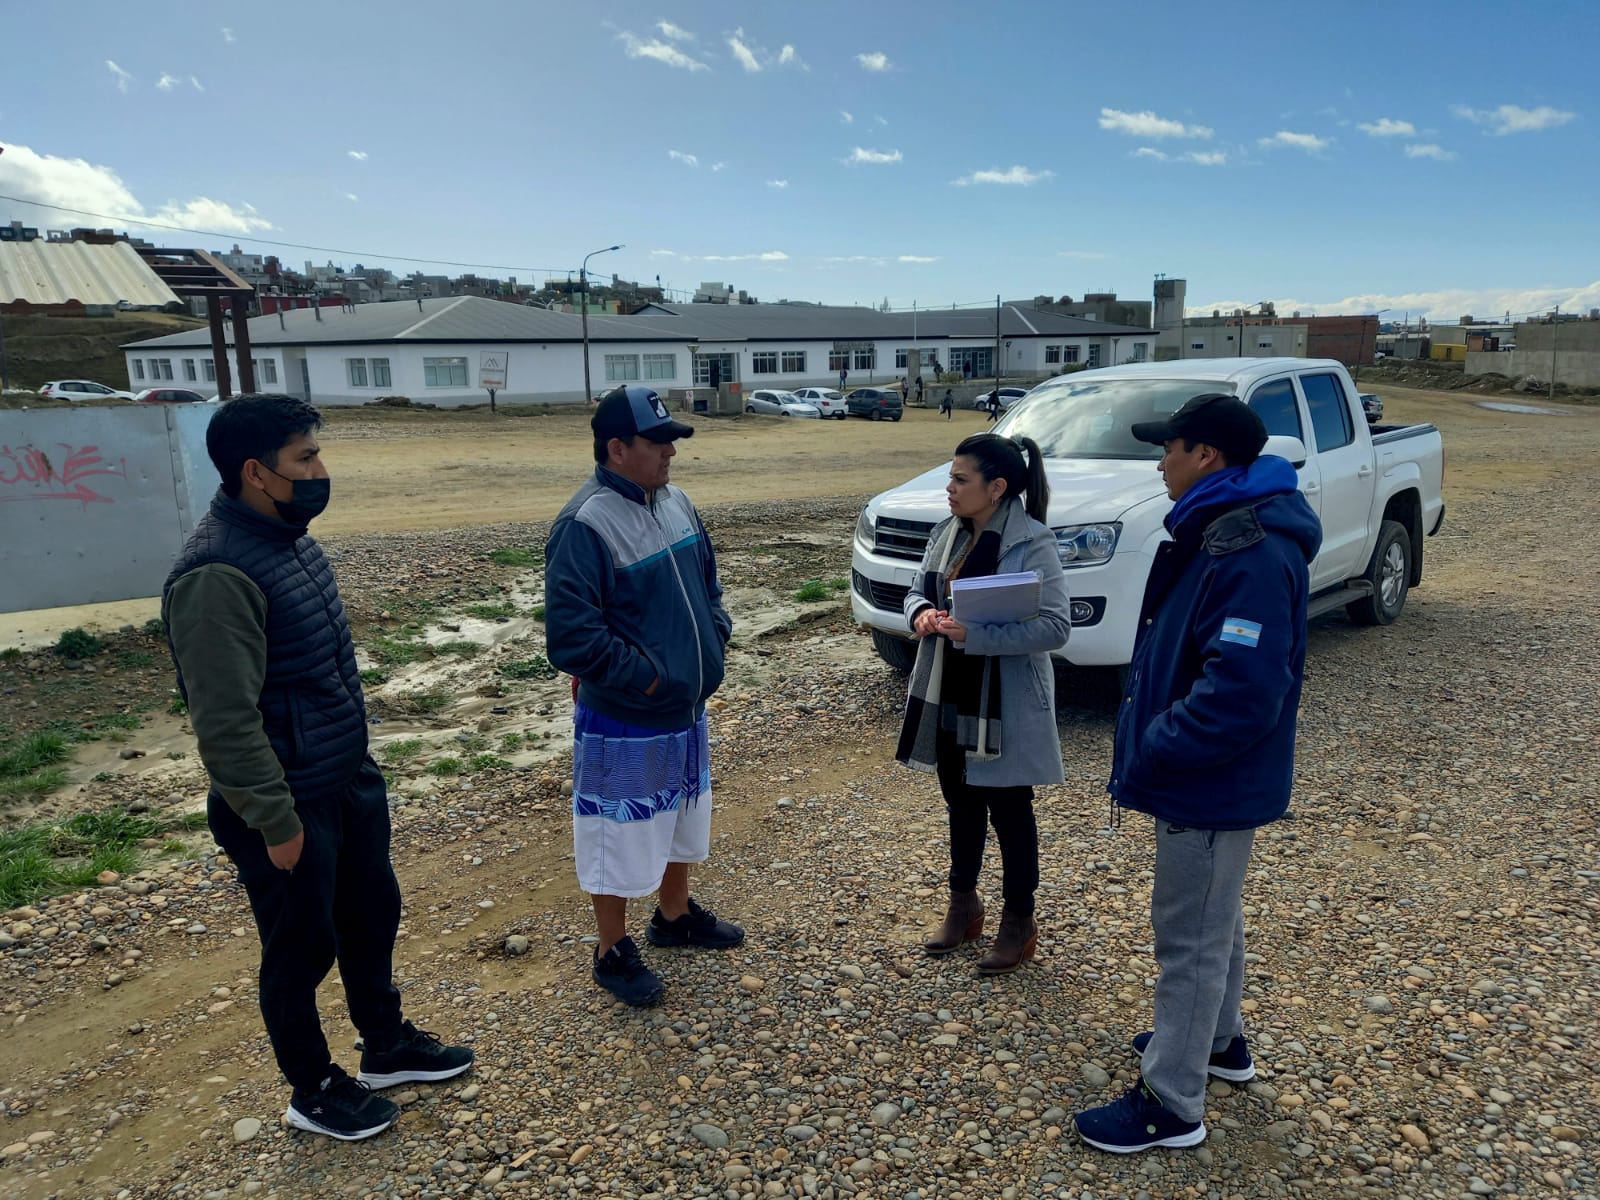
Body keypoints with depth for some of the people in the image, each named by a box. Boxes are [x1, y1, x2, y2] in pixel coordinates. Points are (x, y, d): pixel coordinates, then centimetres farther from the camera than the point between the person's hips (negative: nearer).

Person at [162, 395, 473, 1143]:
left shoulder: (288, 537, 3)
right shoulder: (218, 574, -26)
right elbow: (225, 721, -25)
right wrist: (276, 822, -19)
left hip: (349, 780, 9)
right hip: (288, 804, -9)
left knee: (373, 915, 22)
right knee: (303, 948, 11)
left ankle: (388, 1047, 43)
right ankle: (313, 1092, 34)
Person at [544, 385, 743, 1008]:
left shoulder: (675, 501, 3)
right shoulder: (585, 525, -23)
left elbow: (707, 580, 17)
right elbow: (571, 637, -27)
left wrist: (713, 638, 2)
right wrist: (647, 679, -21)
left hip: (686, 711, 8)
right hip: (623, 723, -8)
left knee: (681, 821, 24)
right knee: (620, 838, 8)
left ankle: (675, 914, 46)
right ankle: (613, 952, 28)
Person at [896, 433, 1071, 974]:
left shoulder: (1032, 544, -18)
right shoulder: (946, 533, 4)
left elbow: (1055, 625, -22)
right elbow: (918, 590, 14)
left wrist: (974, 634, -29)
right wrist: (921, 613, -11)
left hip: (1006, 706, -6)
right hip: (947, 697, 7)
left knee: (1009, 811, 8)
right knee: (960, 801, 19)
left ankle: (1019, 924, 27)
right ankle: (963, 904, 38)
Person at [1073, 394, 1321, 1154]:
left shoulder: (1253, 554, -27)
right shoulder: (1216, 530, 6)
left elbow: (1241, 694, -32)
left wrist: (1146, 756, -22)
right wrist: (1148, 749, 10)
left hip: (1214, 785, -10)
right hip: (1206, 776, 10)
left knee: (1190, 937, 3)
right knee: (1213, 921, 25)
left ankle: (1171, 1105, 19)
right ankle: (1219, 1040, 45)